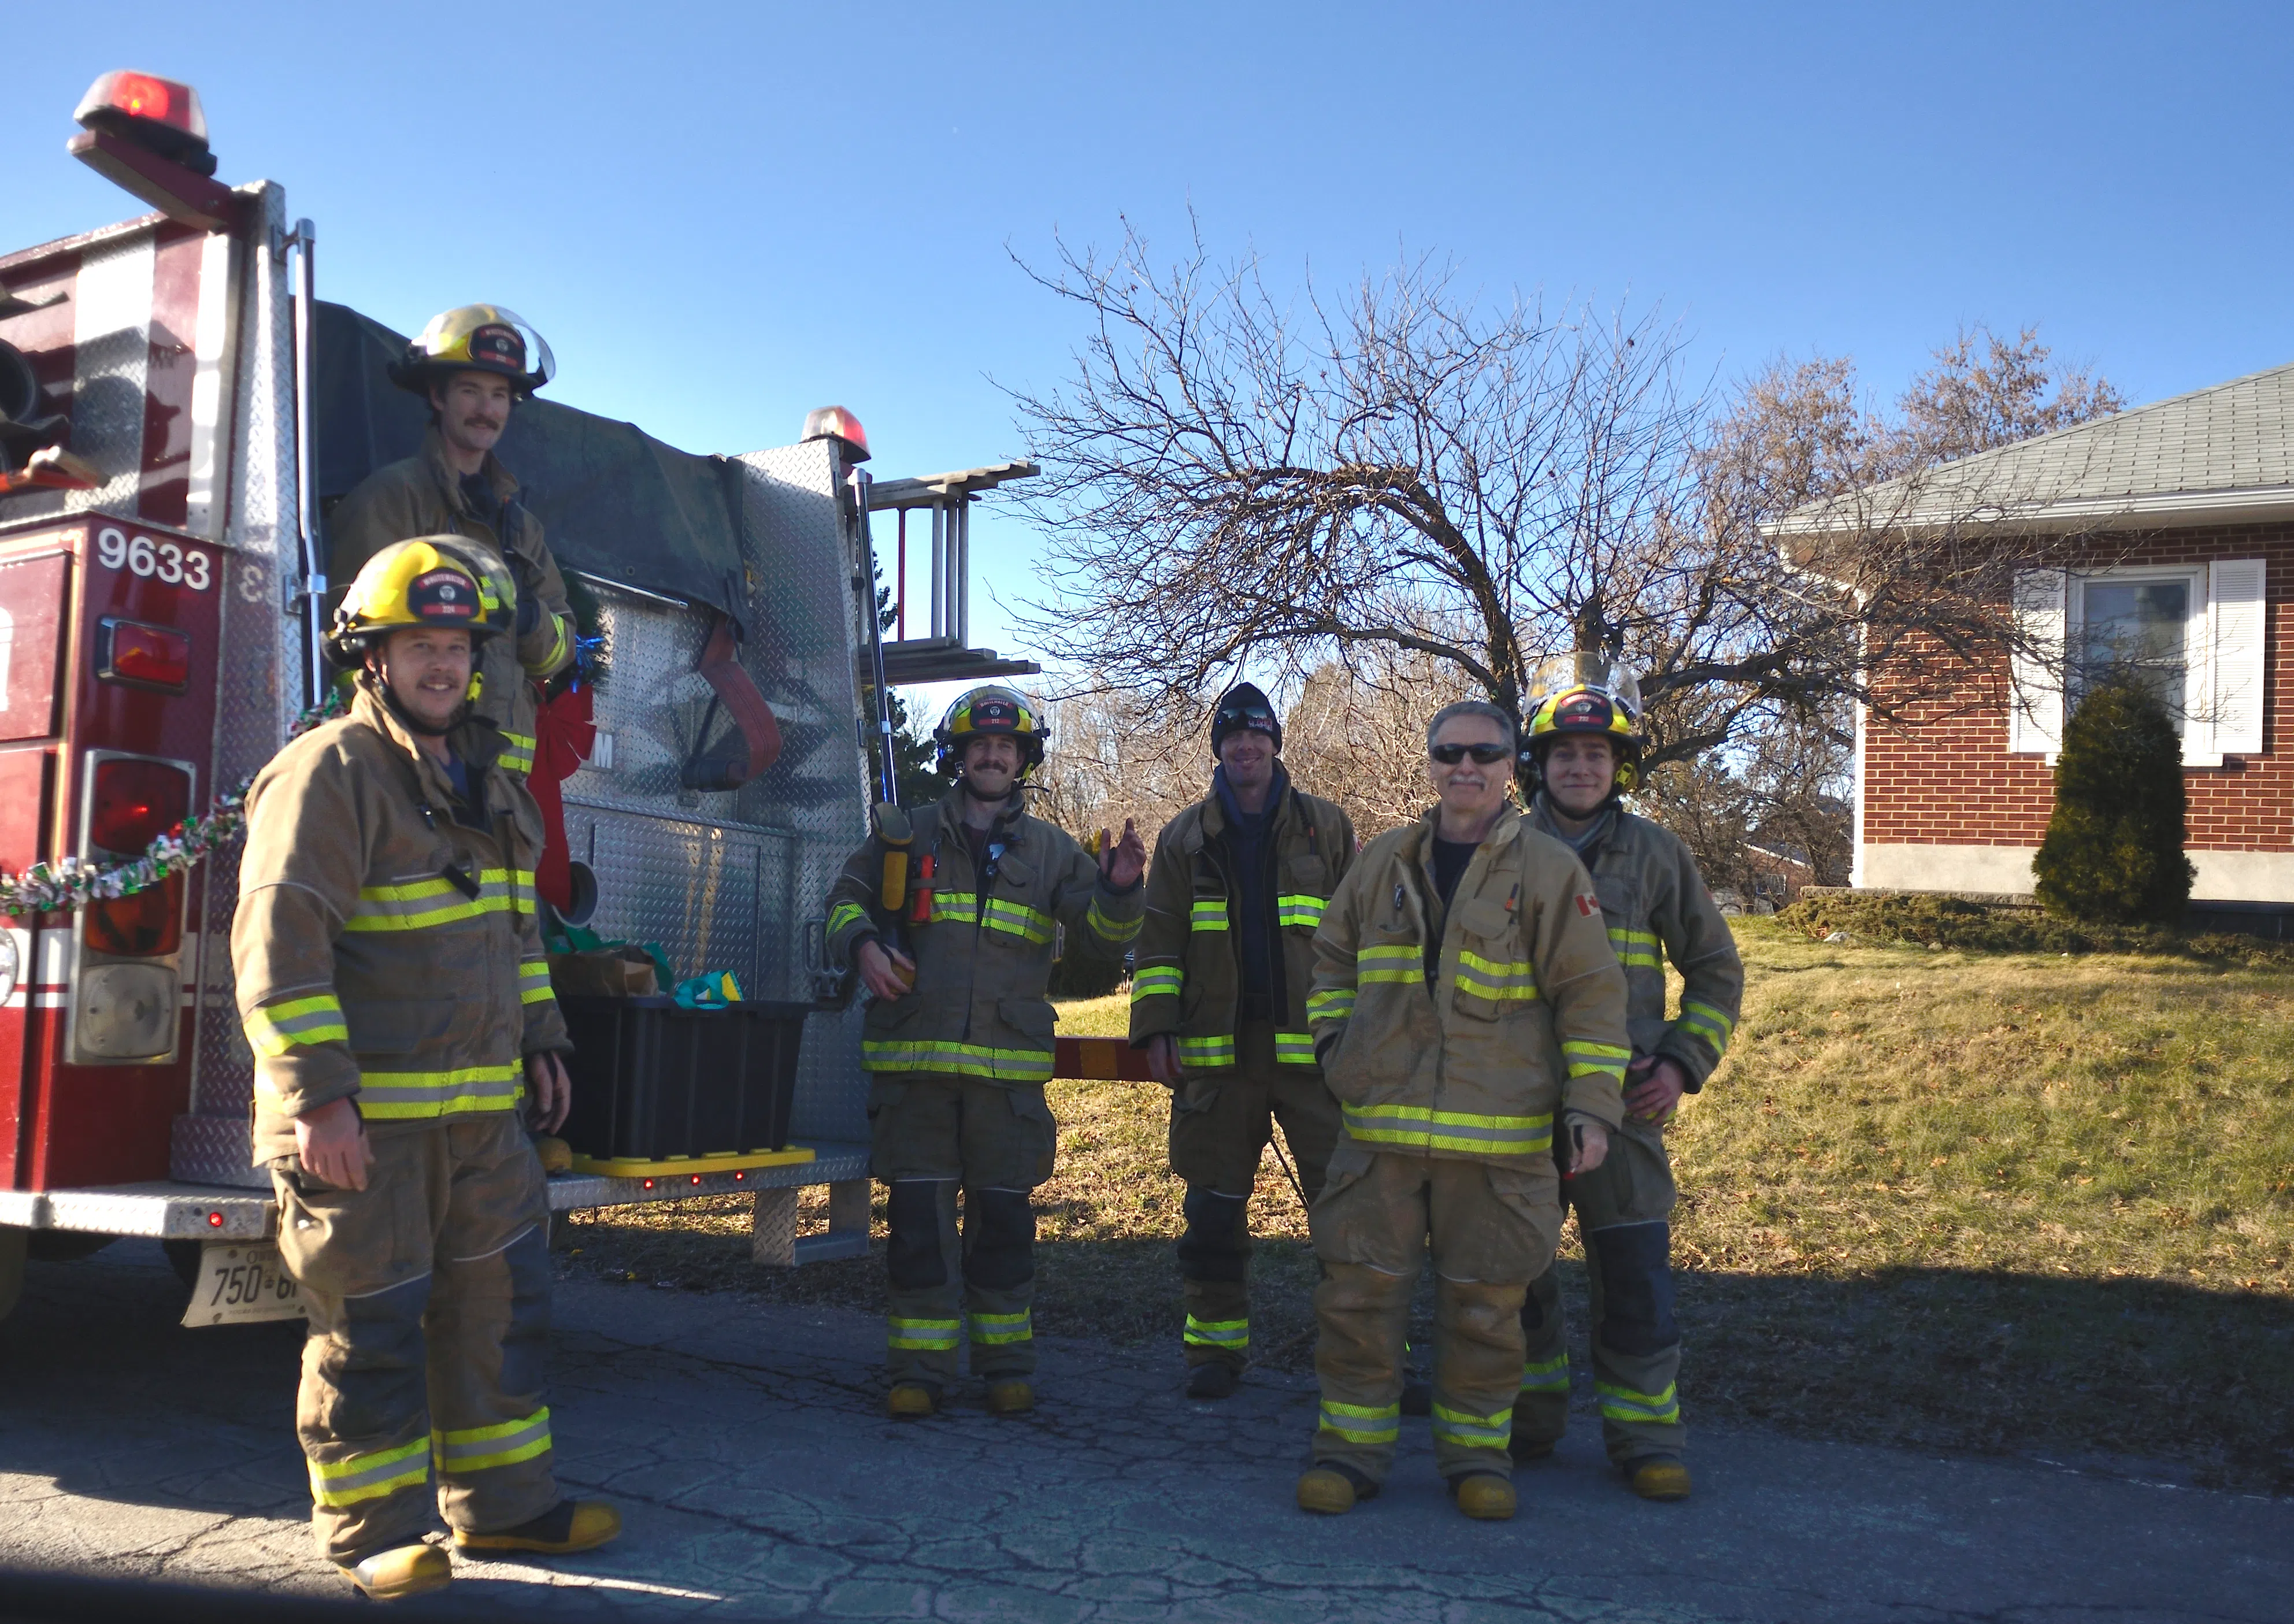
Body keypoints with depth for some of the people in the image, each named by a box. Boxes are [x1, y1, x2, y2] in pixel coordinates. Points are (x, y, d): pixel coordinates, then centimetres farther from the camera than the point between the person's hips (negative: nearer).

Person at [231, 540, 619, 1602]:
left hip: (481, 1110, 8)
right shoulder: (330, 772, -12)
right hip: (365, 1118, -8)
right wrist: (317, 1096, -23)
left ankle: (500, 1501, 27)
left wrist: (540, 1038, 18)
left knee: (501, 1297, 14)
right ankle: (373, 1529, 18)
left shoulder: (481, 772, 15)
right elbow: (279, 937, -19)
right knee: (371, 1323, 3)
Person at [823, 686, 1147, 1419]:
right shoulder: (908, 836, 9)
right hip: (913, 1059, 0)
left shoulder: (1051, 850, 10)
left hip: (1009, 1069, 1)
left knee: (1004, 1217, 6)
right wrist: (862, 945, -6)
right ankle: (920, 1367, 12)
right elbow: (846, 898, 15)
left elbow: (1099, 936, 3)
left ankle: (1006, 1362, 20)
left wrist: (1118, 891, -18)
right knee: (918, 1214, 2)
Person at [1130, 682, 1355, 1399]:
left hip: (1311, 1047, -1)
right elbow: (1159, 940, 11)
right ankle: (1216, 1342, 21)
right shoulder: (1185, 837, 11)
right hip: (1219, 1051, 2)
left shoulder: (1326, 828, 8)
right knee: (1214, 1206, 8)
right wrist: (1157, 1029, 1)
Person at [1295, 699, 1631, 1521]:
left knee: (1484, 1300, 7)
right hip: (1379, 1125, 3)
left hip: (1499, 1134, -2)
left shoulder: (1548, 868, -1)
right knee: (1359, 1288, 4)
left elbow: (1591, 994, -2)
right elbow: (1332, 957, 23)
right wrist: (1334, 1040, 9)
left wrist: (1592, 1107, -7)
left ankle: (1477, 1448, 25)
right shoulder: (1383, 861, 9)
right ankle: (1352, 1444, 18)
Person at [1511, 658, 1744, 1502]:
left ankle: (1645, 1433, 13)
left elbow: (1716, 970, 11)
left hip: (1622, 1099, -1)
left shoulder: (1656, 855, 4)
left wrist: (1683, 1062, -2)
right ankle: (1528, 1417, 27)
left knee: (1636, 1272, -2)